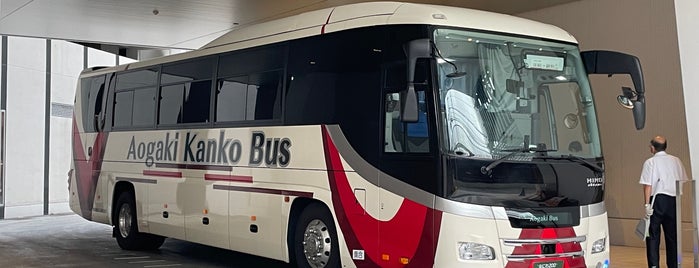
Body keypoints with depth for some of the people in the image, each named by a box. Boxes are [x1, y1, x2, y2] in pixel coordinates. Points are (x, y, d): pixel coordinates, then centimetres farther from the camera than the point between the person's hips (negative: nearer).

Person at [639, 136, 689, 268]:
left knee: (653, 234, 2)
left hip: (657, 199, -4)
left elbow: (647, 185, -9)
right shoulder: (676, 161, 9)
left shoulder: (650, 162, -4)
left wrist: (647, 204, -9)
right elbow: (683, 181, 9)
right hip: (673, 200, 4)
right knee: (672, 234, 11)